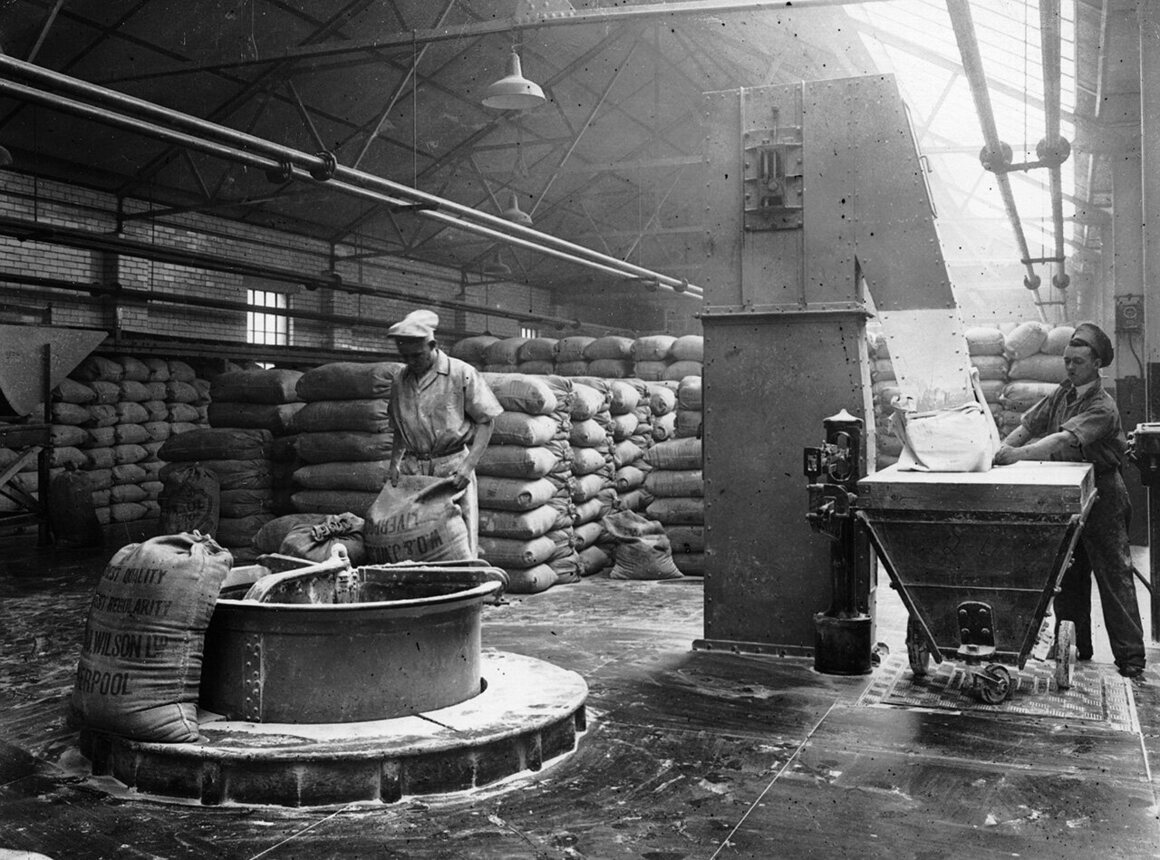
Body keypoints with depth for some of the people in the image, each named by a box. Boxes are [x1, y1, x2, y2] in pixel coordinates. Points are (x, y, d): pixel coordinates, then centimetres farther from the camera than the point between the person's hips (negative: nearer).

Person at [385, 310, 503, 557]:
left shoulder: (462, 374, -6)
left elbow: (484, 422, -4)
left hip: (452, 466, -4)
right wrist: (395, 461, 5)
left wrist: (468, 466, -14)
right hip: (411, 469, 4)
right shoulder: (400, 379, 10)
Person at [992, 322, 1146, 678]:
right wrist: (1000, 450, -16)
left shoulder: (1102, 407, -17)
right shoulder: (1062, 395, 8)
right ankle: (1074, 647, 22)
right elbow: (1029, 425, 2)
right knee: (1067, 575, 11)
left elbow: (1066, 439, -31)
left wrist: (1020, 454, -42)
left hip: (1102, 495, -7)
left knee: (1114, 576, -2)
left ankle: (1130, 658, 4)